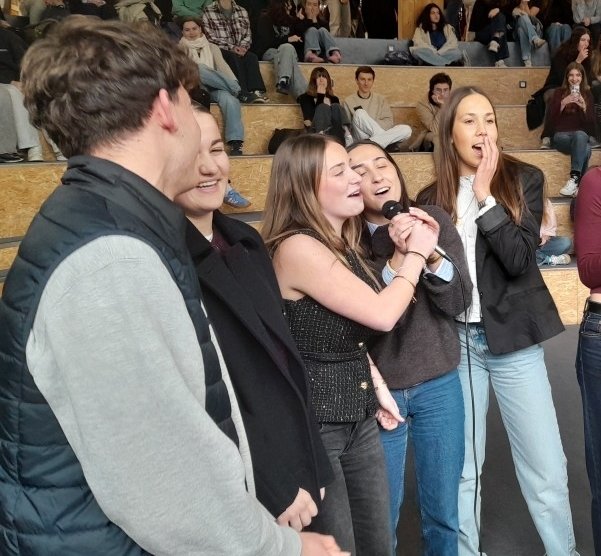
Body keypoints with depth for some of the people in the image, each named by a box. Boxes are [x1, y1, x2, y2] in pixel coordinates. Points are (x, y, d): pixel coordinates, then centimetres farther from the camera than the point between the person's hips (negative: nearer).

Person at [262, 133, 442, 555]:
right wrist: (416, 254, -8)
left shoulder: (342, 245, 9)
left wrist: (376, 386, 11)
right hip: (313, 423, -8)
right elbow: (381, 314, -22)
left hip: (359, 417, 9)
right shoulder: (296, 247, -20)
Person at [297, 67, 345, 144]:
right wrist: (320, 96, 0)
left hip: (334, 133, 3)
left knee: (336, 106, -20)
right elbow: (313, 117, -5)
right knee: (323, 107, -25)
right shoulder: (306, 98, 13)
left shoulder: (334, 99, 23)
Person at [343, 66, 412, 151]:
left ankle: (371, 142, -34)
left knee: (406, 129, -22)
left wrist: (365, 123, -10)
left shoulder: (381, 99, 17)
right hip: (361, 139, -3)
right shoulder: (349, 101, 9)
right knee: (359, 113, -29)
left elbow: (388, 122, 5)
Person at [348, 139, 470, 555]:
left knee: (443, 509, 18)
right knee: (382, 516, 14)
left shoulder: (436, 220, -3)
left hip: (439, 385, 2)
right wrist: (399, 257, -27)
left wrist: (432, 256, -23)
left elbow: (457, 303, -6)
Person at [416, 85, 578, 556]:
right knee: (461, 470, 10)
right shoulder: (432, 198, 4)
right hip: (455, 341, 1)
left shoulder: (524, 179, 0)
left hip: (513, 339, -1)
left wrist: (485, 195, -17)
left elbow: (520, 259, -14)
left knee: (547, 471, 4)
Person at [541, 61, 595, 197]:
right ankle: (579, 184, -34)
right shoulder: (559, 92, 8)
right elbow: (550, 118, -5)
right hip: (560, 135, -1)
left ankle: (574, 179, -43)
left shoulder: (587, 94, 13)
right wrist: (563, 103, -19)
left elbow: (591, 122, 5)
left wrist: (584, 107, -13)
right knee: (585, 149, -34)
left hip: (582, 135, 2)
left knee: (580, 135, -38)